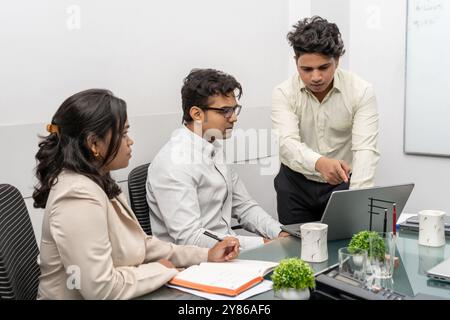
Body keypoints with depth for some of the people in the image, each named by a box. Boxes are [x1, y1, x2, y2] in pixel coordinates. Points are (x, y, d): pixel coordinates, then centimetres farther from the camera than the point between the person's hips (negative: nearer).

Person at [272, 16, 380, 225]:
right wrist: (320, 163, -49)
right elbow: (286, 143, -27)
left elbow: (365, 149, -23)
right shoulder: (284, 93, -13)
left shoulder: (362, 92, -13)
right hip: (296, 185, 1)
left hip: (342, 184, 0)